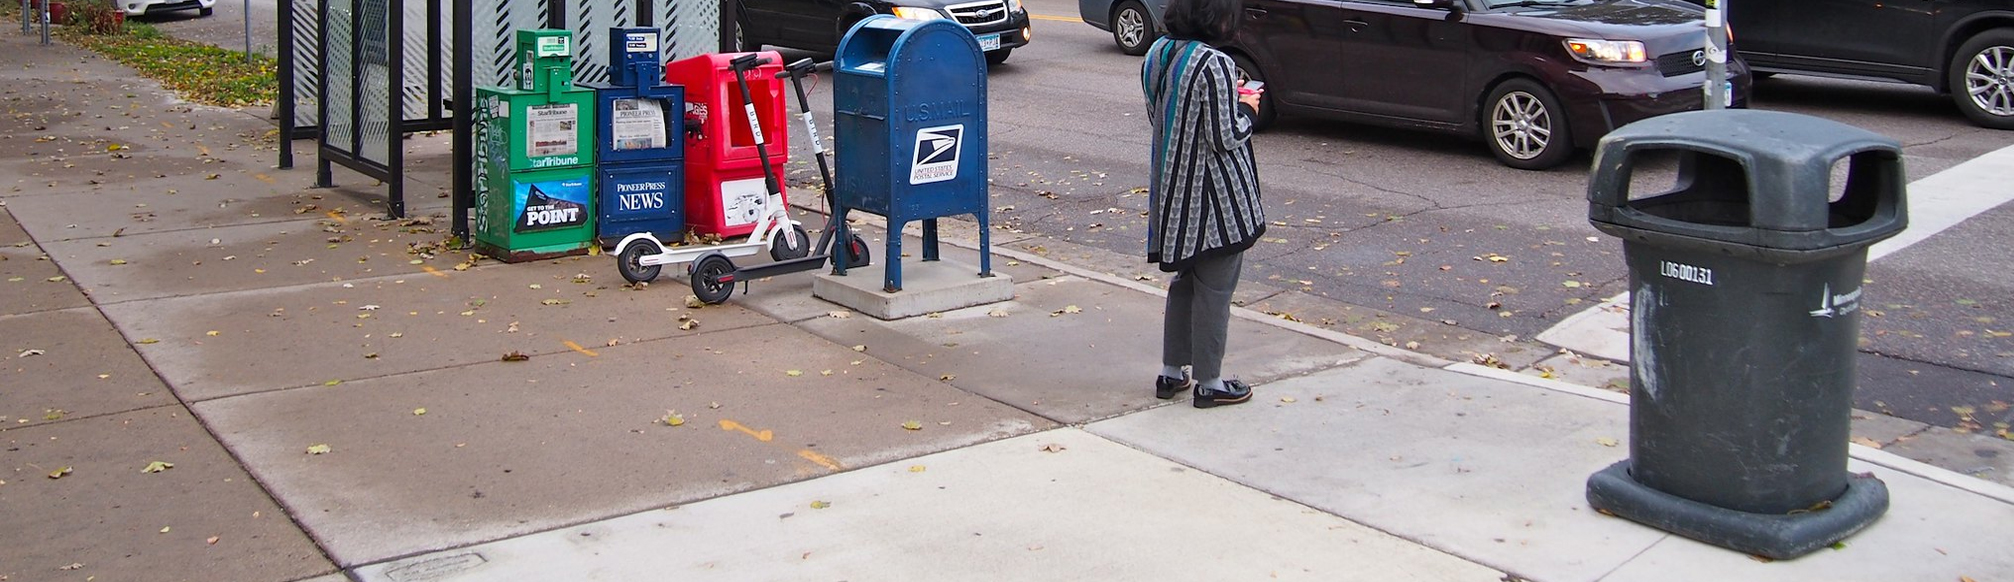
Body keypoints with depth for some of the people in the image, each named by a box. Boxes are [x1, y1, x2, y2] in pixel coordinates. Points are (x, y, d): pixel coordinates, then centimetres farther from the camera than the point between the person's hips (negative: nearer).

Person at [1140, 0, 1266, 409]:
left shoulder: (1158, 54, 3)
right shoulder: (1215, 66, -23)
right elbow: (1225, 136, -21)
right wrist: (1246, 107, -1)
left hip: (1172, 193, 8)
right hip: (1215, 197, -8)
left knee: (1185, 282, 20)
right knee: (1214, 290, 4)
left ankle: (1171, 373, 26)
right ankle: (1209, 383, 14)